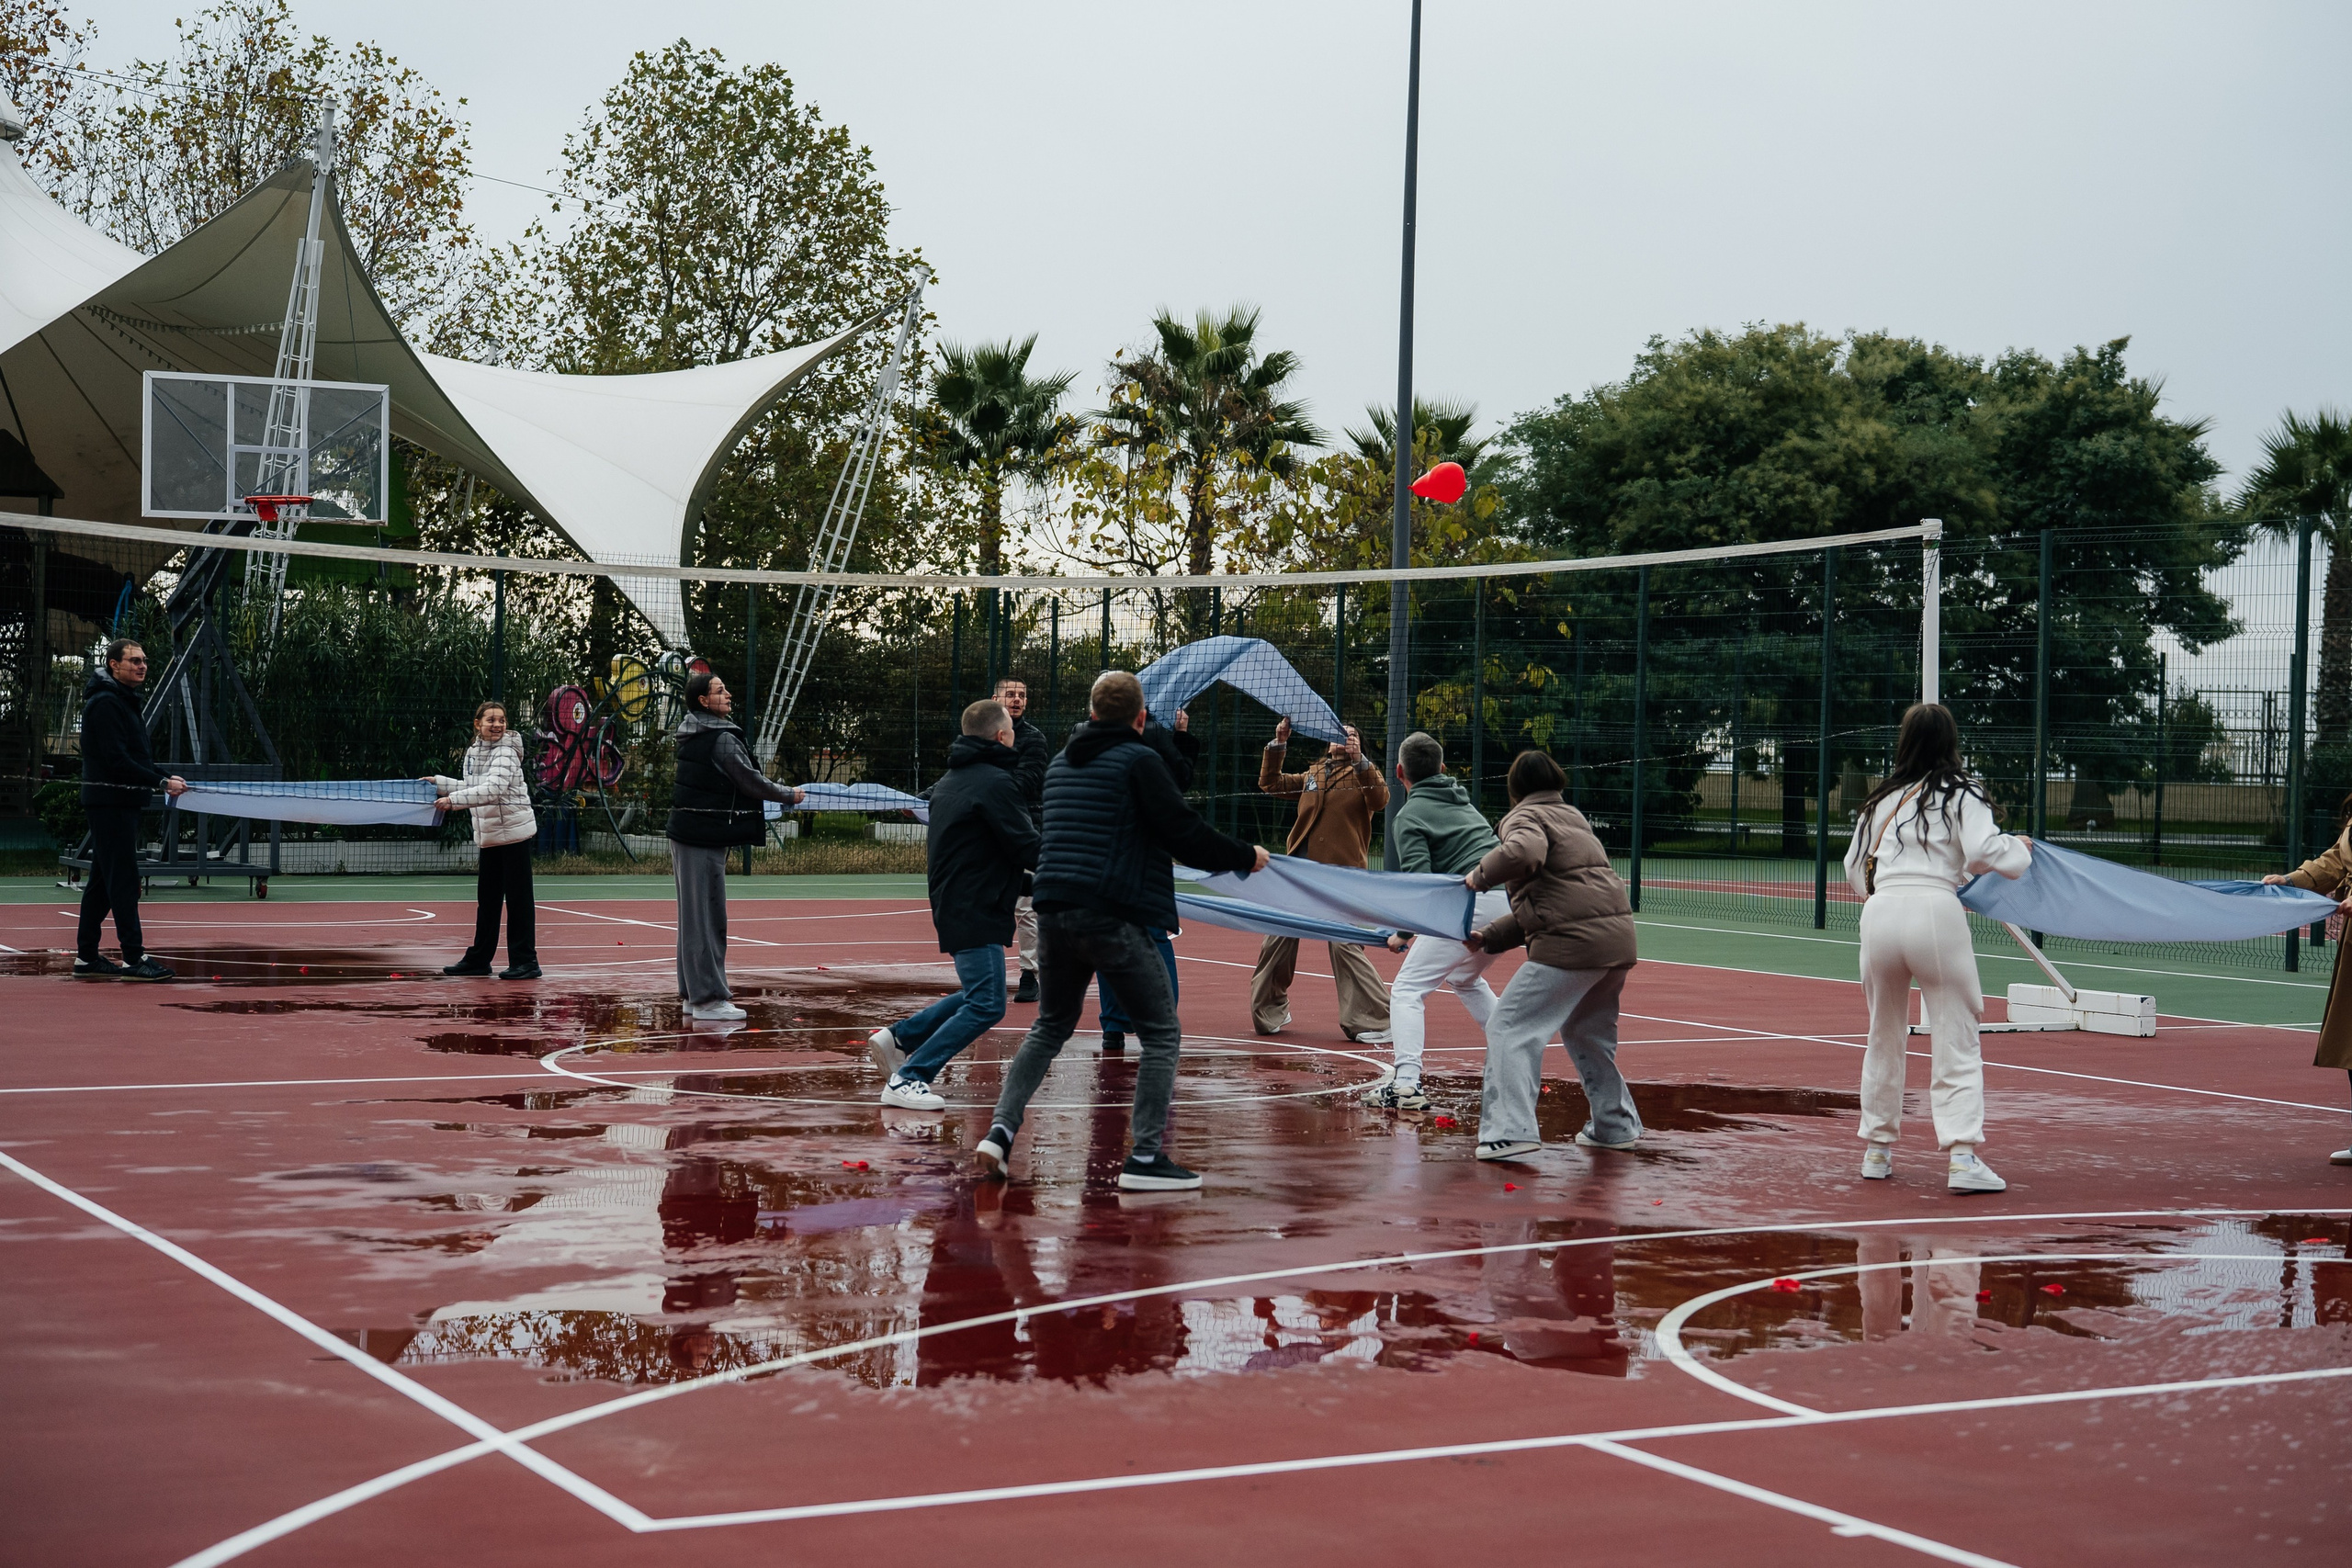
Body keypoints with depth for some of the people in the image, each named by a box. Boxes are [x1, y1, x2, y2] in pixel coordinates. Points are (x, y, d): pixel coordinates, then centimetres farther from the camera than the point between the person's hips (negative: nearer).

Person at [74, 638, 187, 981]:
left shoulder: (125, 701, 18)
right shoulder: (105, 703, -14)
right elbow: (117, 760, -21)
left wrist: (165, 777, 6)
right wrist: (161, 782, -20)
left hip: (122, 803, 10)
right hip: (109, 801, -10)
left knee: (103, 881, 12)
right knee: (123, 879, -10)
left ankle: (86, 956, 17)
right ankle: (133, 958, -10)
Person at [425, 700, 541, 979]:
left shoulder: (505, 753, -14)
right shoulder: (473, 752, 9)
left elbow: (493, 789, -28)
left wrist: (454, 800, -31)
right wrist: (439, 782, 22)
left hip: (514, 831, -8)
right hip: (488, 835, 8)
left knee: (518, 898, -5)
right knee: (486, 899, 14)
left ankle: (525, 961, -1)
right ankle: (479, 959, 22)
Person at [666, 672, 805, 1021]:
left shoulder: (690, 735, 13)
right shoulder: (722, 739, -15)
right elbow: (751, 781, -10)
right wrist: (789, 795, 5)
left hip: (686, 833, 9)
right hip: (705, 836, -9)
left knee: (694, 915, 13)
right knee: (706, 917, -7)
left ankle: (693, 993, 18)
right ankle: (708, 998, -5)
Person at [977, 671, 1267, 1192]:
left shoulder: (1060, 763, 17)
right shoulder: (1139, 761, -4)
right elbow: (1183, 832, -10)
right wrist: (1245, 856, 4)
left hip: (1053, 911, 7)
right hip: (1111, 916, -7)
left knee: (1050, 1027, 22)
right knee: (1160, 1033, 3)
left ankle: (1001, 1129, 8)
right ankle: (1145, 1158, -3)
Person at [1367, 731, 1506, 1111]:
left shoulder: (1411, 814, 0)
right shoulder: (1462, 802, 24)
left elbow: (1418, 880, -10)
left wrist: (1404, 933, -5)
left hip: (1472, 903, -8)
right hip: (1510, 901, 8)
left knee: (1407, 989, -3)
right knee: (1465, 980, 31)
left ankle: (1406, 1084, -17)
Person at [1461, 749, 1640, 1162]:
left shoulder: (1525, 817, 0)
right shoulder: (1572, 816, 26)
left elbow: (1523, 853, -27)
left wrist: (1480, 875, -9)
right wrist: (1490, 937, 22)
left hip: (1573, 942, -9)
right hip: (1618, 937, 9)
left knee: (1510, 1028, -5)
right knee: (1586, 1033, 27)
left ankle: (1512, 1131, -14)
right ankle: (1617, 1126, 35)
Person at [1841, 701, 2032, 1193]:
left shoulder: (1881, 799, 19)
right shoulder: (1961, 793, 5)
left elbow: (1855, 866, 25)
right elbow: (1984, 852, -6)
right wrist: (2019, 847, 14)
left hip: (1879, 913, 4)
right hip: (1935, 910, -4)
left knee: (1884, 1038, 18)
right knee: (1956, 1040, 0)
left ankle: (1877, 1149, 24)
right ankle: (1962, 1156, -9)